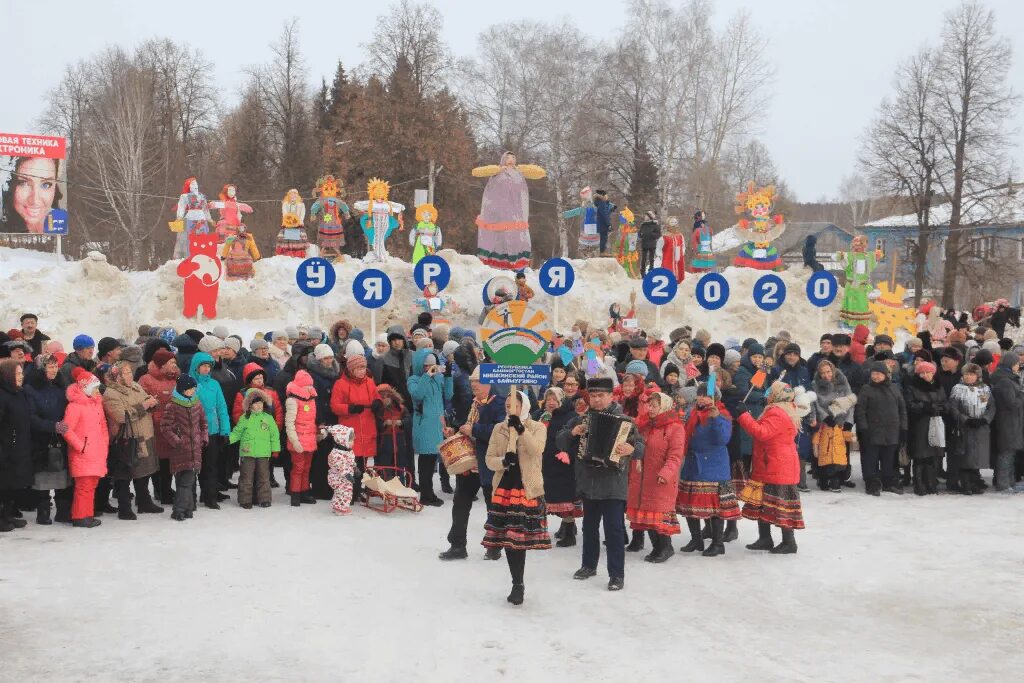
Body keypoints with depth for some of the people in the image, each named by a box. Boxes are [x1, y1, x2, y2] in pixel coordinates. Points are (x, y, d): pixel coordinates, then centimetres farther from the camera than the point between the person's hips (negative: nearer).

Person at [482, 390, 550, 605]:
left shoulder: (538, 428, 3)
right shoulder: (499, 429, 11)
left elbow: (536, 450, -17)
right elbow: (489, 460, 7)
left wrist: (520, 428, -25)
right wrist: (503, 461, -14)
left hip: (527, 489, -3)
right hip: (503, 488, 3)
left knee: (519, 538, -8)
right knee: (506, 537, 3)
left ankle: (518, 584, 4)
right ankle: (517, 584, 16)